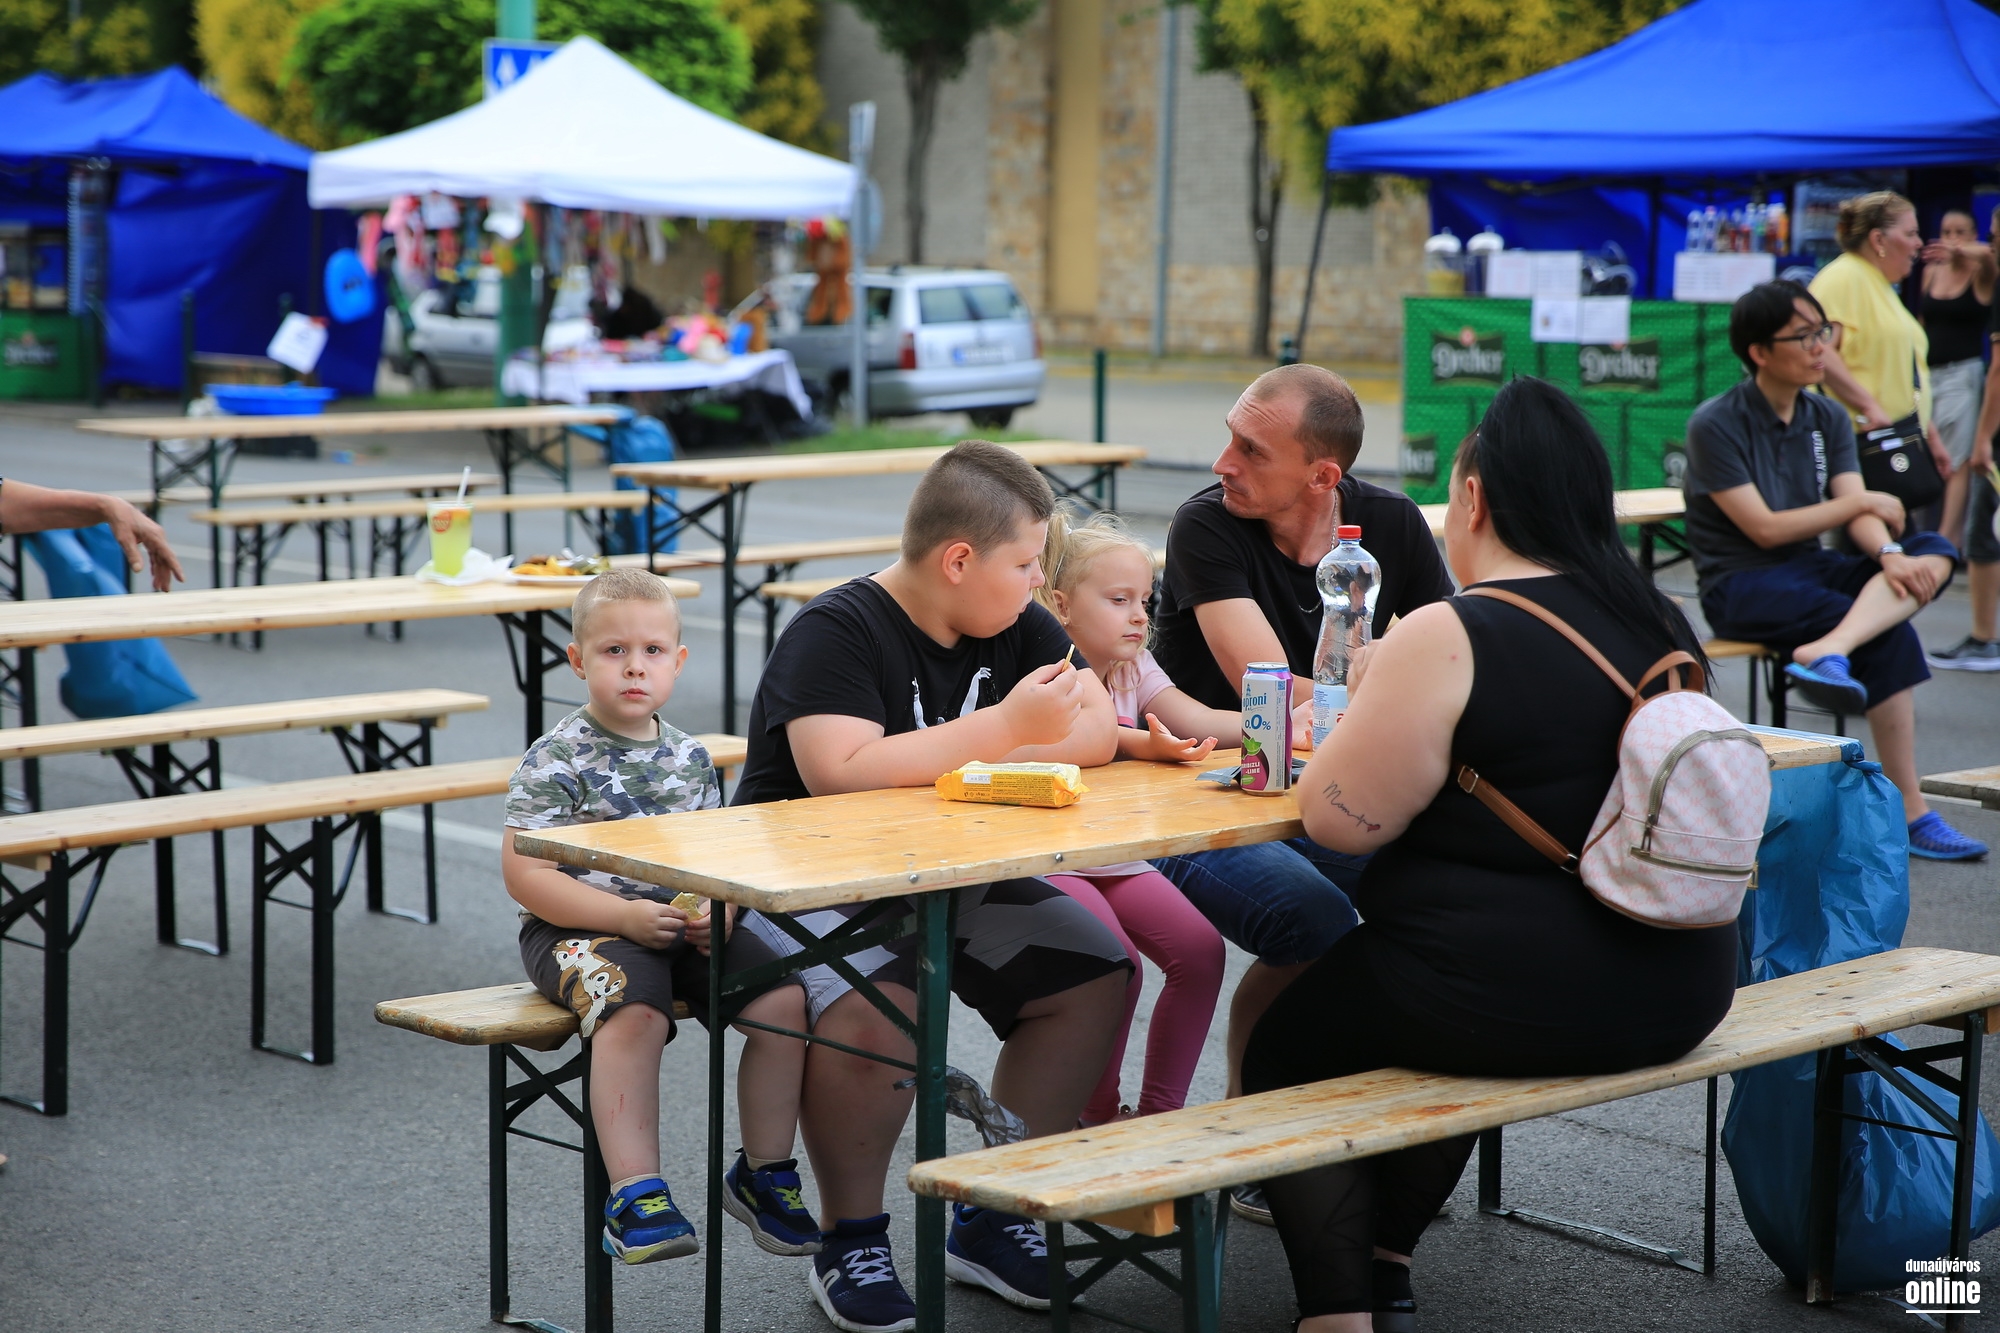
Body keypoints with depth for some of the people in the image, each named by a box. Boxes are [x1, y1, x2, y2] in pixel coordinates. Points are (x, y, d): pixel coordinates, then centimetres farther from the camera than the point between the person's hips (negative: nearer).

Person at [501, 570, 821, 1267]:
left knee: (783, 1000, -14)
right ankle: (635, 1193, -29)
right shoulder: (556, 759, -7)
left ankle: (764, 1172, 4)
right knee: (635, 1014, -35)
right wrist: (625, 916, -22)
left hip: (685, 926, 5)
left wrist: (716, 913, -8)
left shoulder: (689, 757, 11)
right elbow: (525, 875, -12)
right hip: (579, 925, -5)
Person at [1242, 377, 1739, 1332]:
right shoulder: (1663, 626, 4)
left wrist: (1365, 703, 3)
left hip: (1511, 1001, -8)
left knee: (1283, 1057, 17)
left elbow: (1338, 818, -14)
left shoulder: (1449, 638, -18)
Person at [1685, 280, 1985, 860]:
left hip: (1812, 569, 7)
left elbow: (1859, 517, -2)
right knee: (1889, 637, -28)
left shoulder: (1828, 419, 10)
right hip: (1740, 585, -7)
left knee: (1934, 551, -20)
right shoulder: (1715, 425, -9)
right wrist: (1866, 503, -6)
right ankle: (1910, 812, -26)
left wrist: (1889, 553, -26)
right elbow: (1764, 528, -15)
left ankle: (1829, 649, -44)